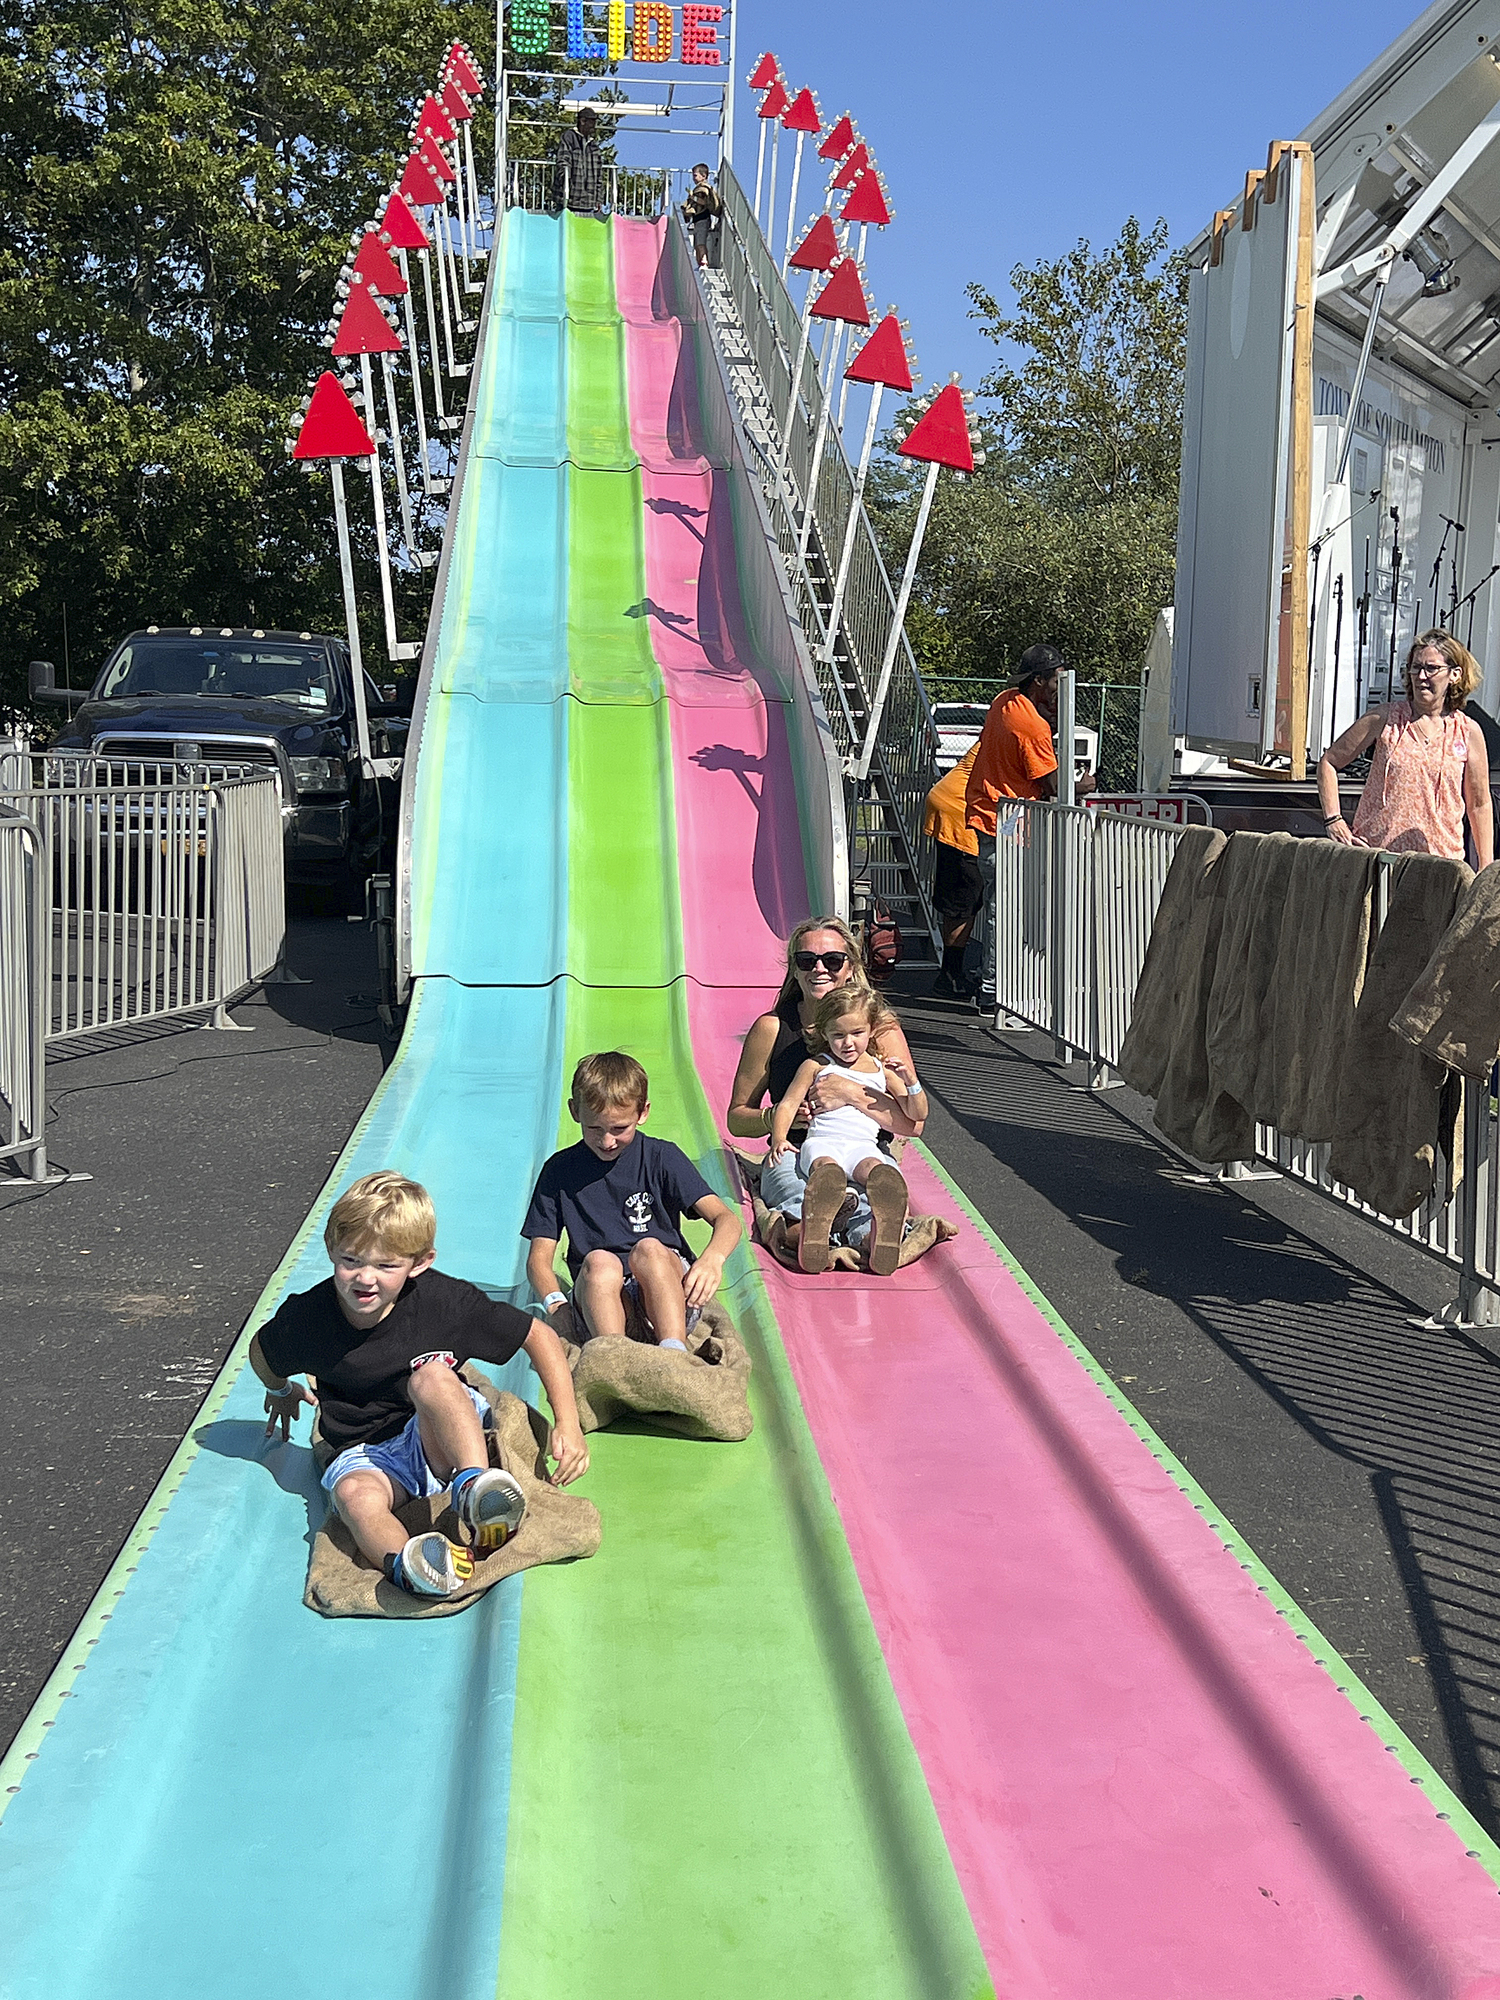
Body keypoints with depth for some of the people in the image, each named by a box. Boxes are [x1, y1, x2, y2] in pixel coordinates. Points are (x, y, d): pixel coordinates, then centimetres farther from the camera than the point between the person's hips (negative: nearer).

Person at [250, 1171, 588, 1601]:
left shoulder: (445, 1301, -14)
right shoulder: (308, 1316, -10)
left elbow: (540, 1336, -7)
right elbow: (261, 1352, 15)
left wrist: (568, 1425, -14)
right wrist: (280, 1390, 34)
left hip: (443, 1444, -1)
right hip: (365, 1454, 1)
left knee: (430, 1376, -34)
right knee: (355, 1495, -36)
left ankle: (473, 1486, -51)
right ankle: (404, 1564, -68)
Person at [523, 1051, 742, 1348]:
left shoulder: (662, 1157, 7)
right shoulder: (560, 1171, 11)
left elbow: (726, 1218, -4)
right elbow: (539, 1257, 8)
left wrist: (713, 1258, -28)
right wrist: (556, 1305, -16)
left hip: (669, 1296, 0)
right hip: (600, 1299, 1)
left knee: (649, 1249, -31)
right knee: (599, 1261, -31)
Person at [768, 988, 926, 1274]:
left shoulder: (882, 1071, 23)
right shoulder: (815, 1067, 18)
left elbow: (917, 1114, 24)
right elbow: (788, 1104, 14)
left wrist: (910, 1081, 4)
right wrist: (779, 1138, -6)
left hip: (863, 1145, 1)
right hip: (822, 1141, -1)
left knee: (872, 1167, -35)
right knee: (824, 1164, -38)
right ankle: (817, 1220, -69)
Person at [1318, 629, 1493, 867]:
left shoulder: (1468, 732, 5)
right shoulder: (1384, 720, 2)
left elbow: (1480, 805, 13)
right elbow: (1328, 762, 10)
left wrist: (1486, 871, 9)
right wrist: (1333, 819, 0)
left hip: (1439, 862, 1)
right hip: (1374, 854, 0)